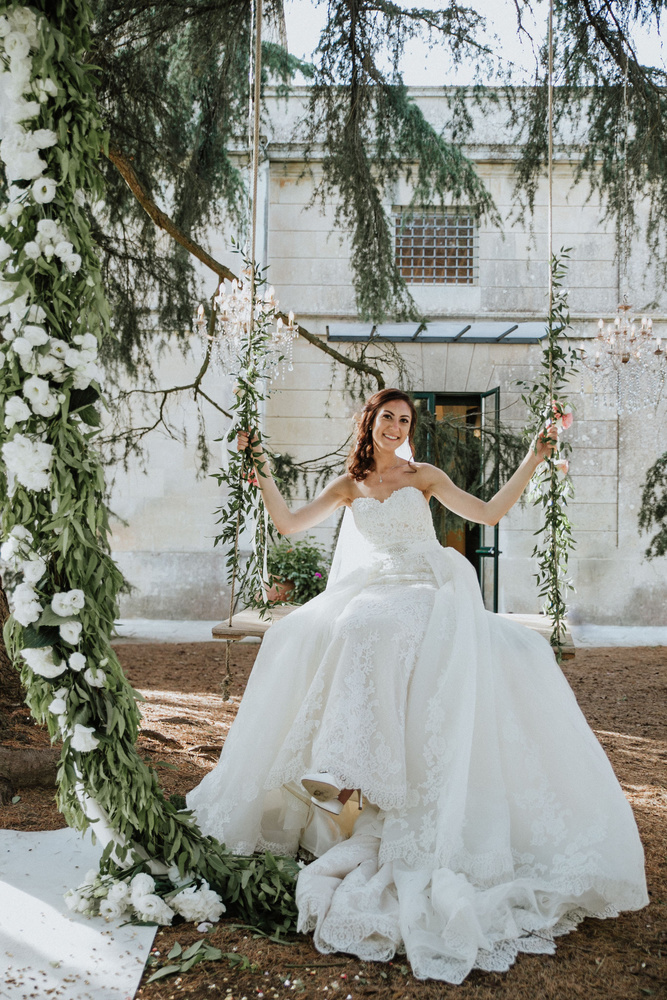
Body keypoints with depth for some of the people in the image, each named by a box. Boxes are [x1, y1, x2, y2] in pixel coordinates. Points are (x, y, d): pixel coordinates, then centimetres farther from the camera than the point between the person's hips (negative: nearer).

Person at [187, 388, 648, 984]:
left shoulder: (424, 476, 13)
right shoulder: (349, 486, 19)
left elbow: (489, 513, 7)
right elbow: (289, 524, 14)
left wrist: (534, 459, 3)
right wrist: (262, 471, 11)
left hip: (430, 589, -3)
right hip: (376, 589, 3)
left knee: (372, 628, -35)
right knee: (306, 636, -26)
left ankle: (350, 776, -39)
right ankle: (343, 773, -29)